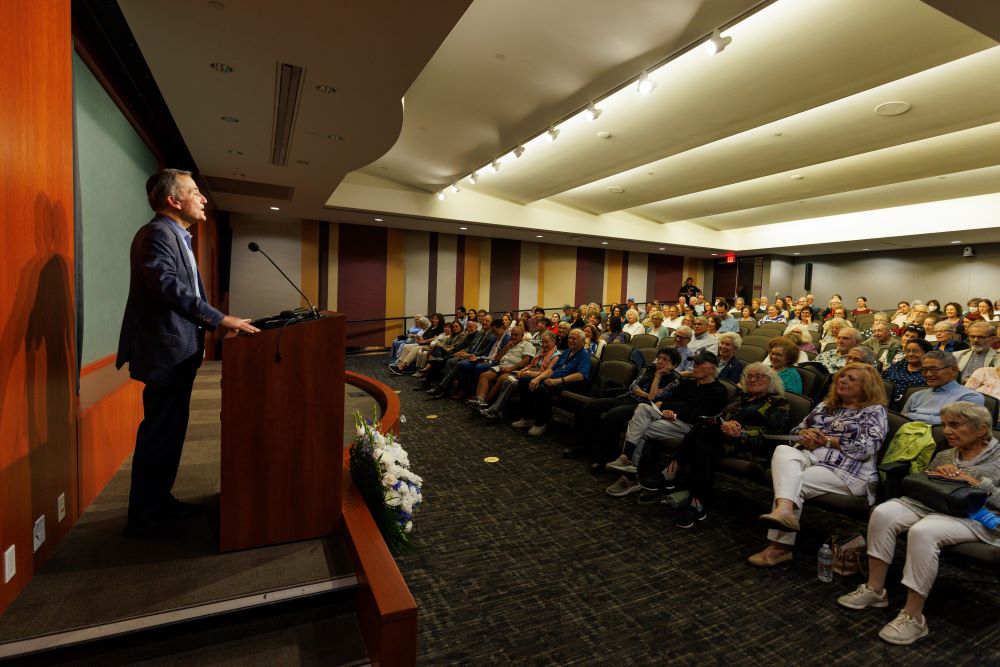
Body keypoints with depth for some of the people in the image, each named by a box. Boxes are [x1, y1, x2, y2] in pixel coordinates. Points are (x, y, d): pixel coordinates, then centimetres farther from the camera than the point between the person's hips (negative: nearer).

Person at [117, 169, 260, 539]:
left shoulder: (176, 235, 18)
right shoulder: (157, 233, -15)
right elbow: (167, 284, -30)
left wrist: (217, 323, 16)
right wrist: (220, 318, -36)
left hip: (177, 352, 10)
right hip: (165, 353, -10)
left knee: (170, 430, 18)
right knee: (158, 433, -1)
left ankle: (160, 500, 31)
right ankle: (142, 518, 12)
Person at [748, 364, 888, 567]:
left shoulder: (875, 411, 8)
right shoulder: (825, 405, 25)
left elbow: (865, 448, -9)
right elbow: (796, 430, 24)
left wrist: (826, 440, -7)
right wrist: (806, 434, 0)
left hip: (847, 470, -4)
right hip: (810, 457, 5)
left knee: (794, 484, -29)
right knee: (783, 450, -31)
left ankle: (779, 546, -30)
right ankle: (784, 510, -52)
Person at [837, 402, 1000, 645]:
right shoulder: (944, 455, 23)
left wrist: (974, 483, -13)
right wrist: (935, 473, -1)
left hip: (975, 515, -6)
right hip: (931, 503, 6)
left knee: (922, 532, -36)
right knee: (883, 512, -24)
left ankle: (913, 616, -25)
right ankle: (874, 589, -16)